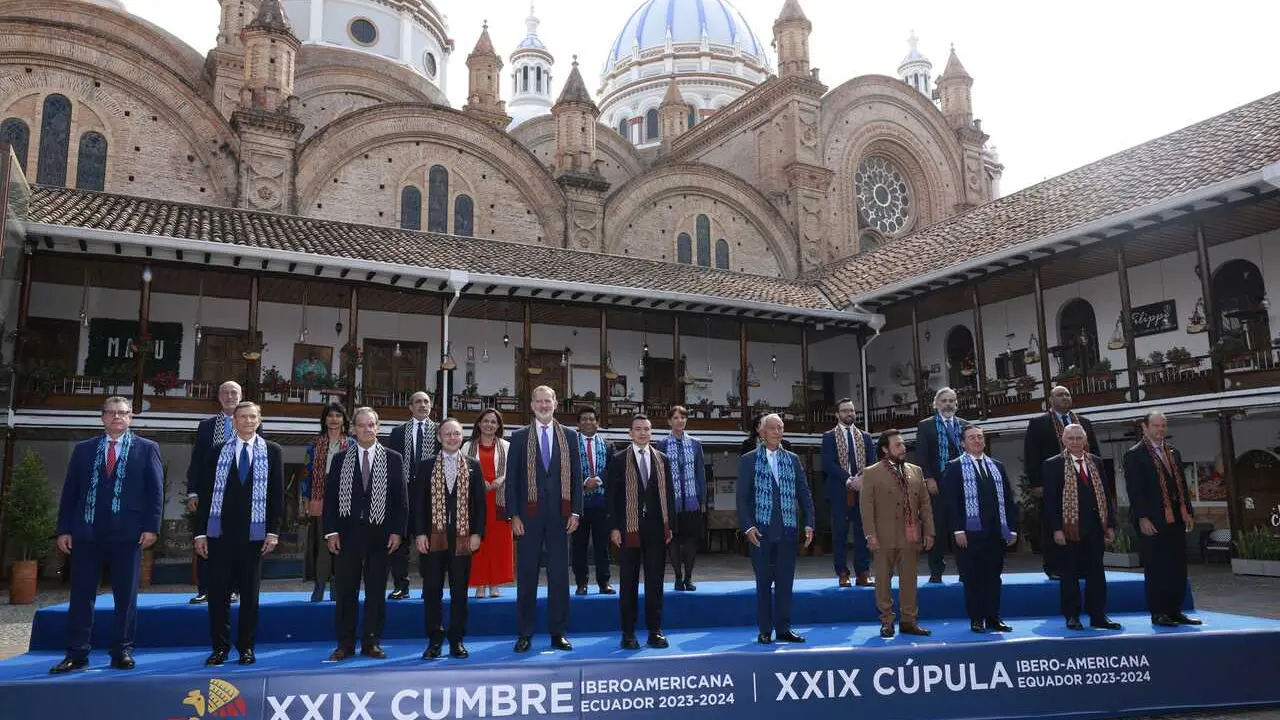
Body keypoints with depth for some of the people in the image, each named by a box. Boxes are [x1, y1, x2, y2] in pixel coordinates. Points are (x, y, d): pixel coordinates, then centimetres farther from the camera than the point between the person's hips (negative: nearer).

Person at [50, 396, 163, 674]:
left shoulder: (147, 449, 5)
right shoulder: (83, 449, 12)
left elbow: (155, 490, 0)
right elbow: (70, 491, 9)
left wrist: (151, 527, -8)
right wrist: (64, 529, 2)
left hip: (128, 533, -2)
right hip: (86, 532, 2)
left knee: (126, 596, 3)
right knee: (81, 595, 5)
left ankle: (122, 652, 11)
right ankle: (76, 654, 12)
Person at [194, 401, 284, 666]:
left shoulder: (272, 452, 4)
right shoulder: (218, 452, 6)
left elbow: (277, 495, 2)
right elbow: (206, 494, 5)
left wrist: (273, 531, -5)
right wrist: (200, 533, 0)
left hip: (254, 534, -1)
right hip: (220, 533, 1)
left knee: (250, 593, 7)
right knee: (218, 592, 3)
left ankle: (246, 647, 16)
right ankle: (220, 647, 14)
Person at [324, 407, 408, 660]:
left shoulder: (393, 458, 2)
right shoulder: (340, 459, 5)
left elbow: (401, 499, 2)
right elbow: (331, 497, 4)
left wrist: (397, 531, -5)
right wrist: (331, 531, -4)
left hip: (380, 533, 0)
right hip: (348, 533, 1)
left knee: (376, 591, 6)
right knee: (346, 590, 5)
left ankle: (371, 643, 16)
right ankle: (345, 644, 15)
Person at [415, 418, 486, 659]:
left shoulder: (473, 466, 7)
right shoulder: (427, 466, 6)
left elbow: (480, 502, 6)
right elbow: (419, 502, 4)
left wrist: (477, 533, -2)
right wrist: (419, 533, -5)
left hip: (463, 537, 0)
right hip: (433, 537, 0)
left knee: (460, 591, 5)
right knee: (432, 591, 3)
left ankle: (457, 640, 14)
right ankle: (434, 640, 14)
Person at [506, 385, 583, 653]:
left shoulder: (569, 436, 7)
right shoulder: (520, 437, 4)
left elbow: (576, 475, 6)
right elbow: (511, 478, 2)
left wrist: (575, 512, -1)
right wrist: (514, 515, -5)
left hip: (559, 514, 1)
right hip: (529, 515, -1)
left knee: (559, 574, 6)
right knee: (526, 575, 4)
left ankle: (559, 633, 14)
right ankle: (525, 634, 13)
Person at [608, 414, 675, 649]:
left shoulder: (662, 460, 10)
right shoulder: (619, 460, 1)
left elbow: (669, 494, 11)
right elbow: (612, 495, -1)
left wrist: (669, 524, 5)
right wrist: (614, 527, -7)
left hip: (656, 529, 2)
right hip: (629, 528, -2)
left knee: (655, 582, 6)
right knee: (629, 583, 4)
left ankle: (655, 631, 15)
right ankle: (628, 633, 12)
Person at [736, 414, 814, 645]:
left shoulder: (793, 459, 10)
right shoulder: (748, 460, 2)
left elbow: (804, 493, 10)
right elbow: (742, 497, -1)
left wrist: (808, 523, 1)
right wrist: (748, 526, -10)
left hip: (788, 530, 2)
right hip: (761, 531, -2)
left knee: (786, 581, 5)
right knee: (764, 581, 4)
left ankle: (783, 628, 14)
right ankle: (765, 630, 13)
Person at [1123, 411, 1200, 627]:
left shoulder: (1173, 453, 16)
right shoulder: (1134, 455, -5)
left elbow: (1182, 485, 18)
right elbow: (1134, 490, -10)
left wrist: (1188, 512, 11)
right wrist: (1142, 518, -15)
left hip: (1176, 519, 7)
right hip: (1152, 521, -7)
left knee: (1178, 567, 9)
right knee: (1156, 568, -2)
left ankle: (1175, 611, 17)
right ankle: (1158, 612, 5)